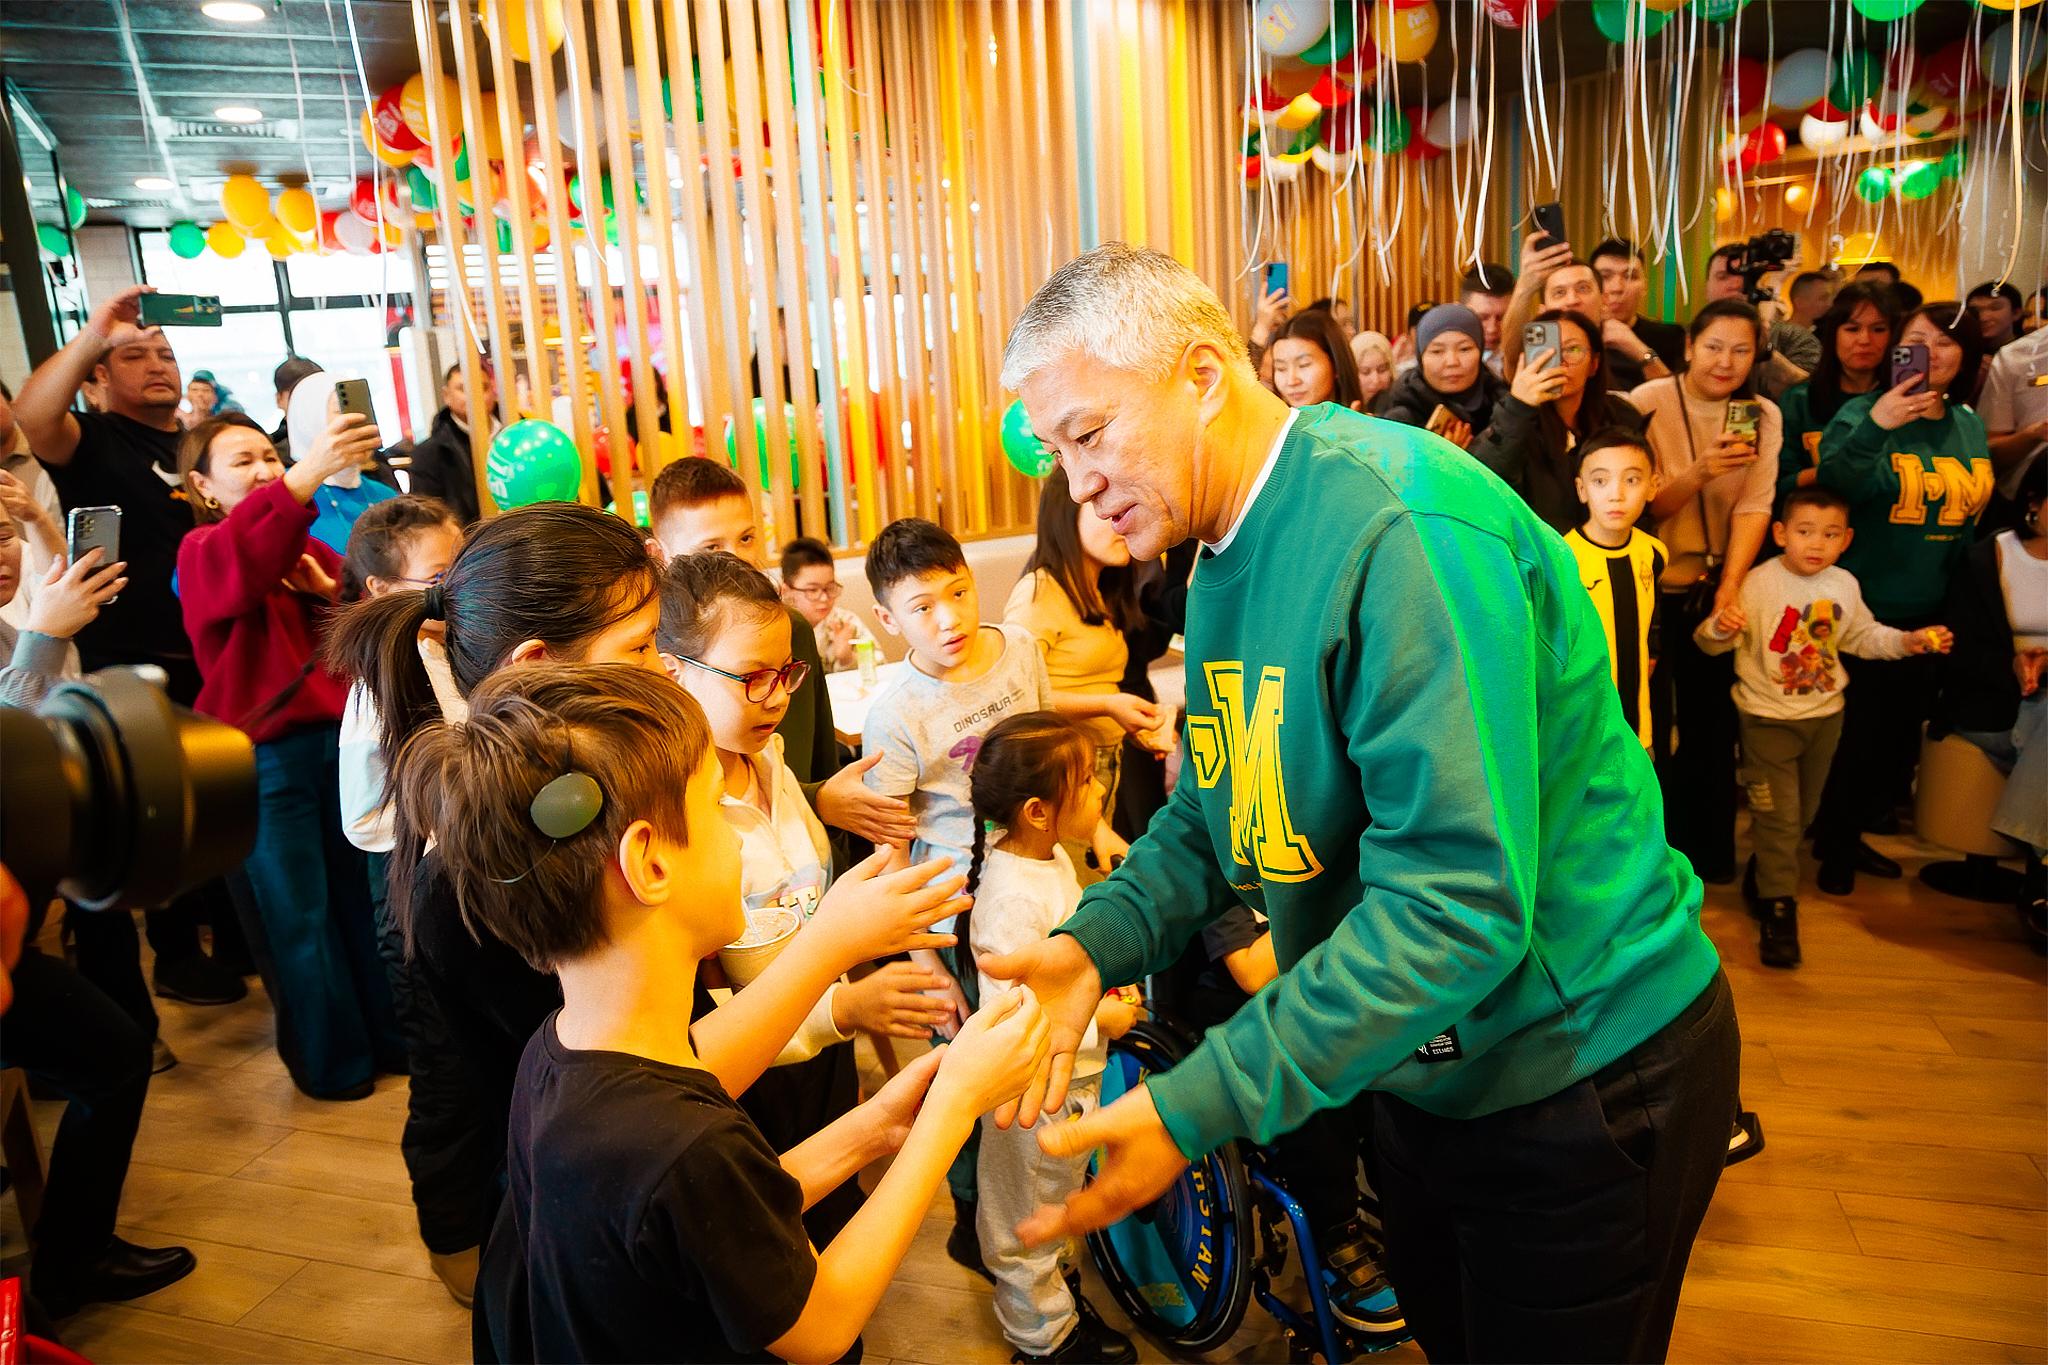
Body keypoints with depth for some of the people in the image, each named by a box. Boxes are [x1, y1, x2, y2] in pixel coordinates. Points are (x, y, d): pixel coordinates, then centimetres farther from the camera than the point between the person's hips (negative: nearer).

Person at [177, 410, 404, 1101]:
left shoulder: (308, 546, 13)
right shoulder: (202, 552, -3)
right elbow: (238, 567, -29)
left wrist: (333, 593, -10)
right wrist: (309, 472, -43)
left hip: (339, 737, 5)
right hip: (265, 756, -4)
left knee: (362, 893, 12)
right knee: (298, 915, 6)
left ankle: (393, 1037, 28)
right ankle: (333, 1062, 22)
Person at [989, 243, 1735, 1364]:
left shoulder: (1401, 530, -29)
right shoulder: (1227, 556, 1)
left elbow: (1457, 898, -34)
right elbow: (1215, 816, 5)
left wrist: (1199, 1105, -34)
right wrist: (1095, 942, -13)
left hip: (1576, 1073, -8)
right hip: (1425, 1063, 8)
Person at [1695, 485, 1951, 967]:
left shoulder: (1844, 585, 1)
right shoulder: (1759, 584, -18)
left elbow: (1862, 635, 18)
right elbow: (1710, 641, -23)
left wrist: (1908, 641, 3)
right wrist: (1719, 626, -46)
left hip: (1825, 715, 6)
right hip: (1768, 718, -6)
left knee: (1803, 812, 19)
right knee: (1777, 815, -4)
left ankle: (1762, 874, 41)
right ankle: (1777, 908, 8)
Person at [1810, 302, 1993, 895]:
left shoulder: (1970, 426, 8)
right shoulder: (1865, 413, -10)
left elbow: (1974, 512, 18)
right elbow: (1831, 488, -27)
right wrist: (1873, 428, -41)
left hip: (1929, 617, 6)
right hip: (1861, 611, -6)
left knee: (1900, 739, 15)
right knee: (1852, 735, 1)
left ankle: (1848, 834, 34)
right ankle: (1830, 843, 23)